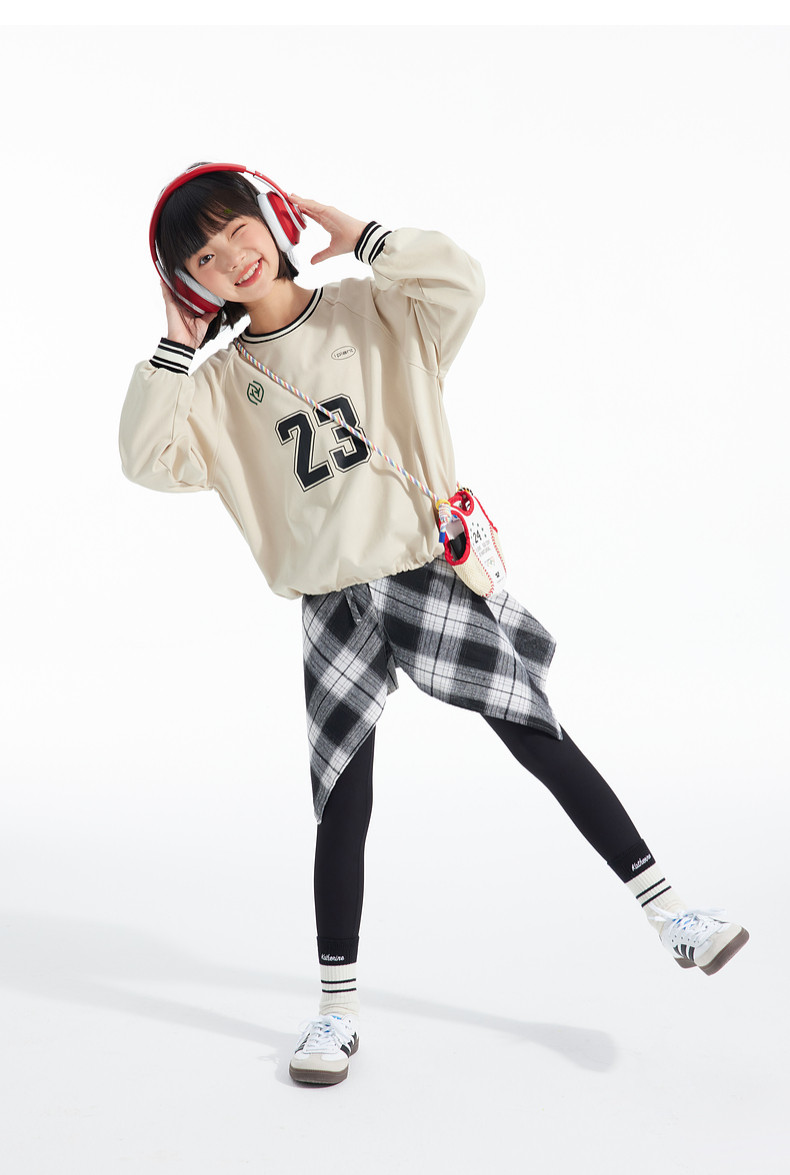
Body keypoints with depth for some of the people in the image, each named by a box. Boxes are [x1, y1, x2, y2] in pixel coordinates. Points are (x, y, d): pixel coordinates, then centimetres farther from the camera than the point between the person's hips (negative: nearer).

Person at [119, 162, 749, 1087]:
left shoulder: (372, 310, 2)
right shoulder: (220, 386, 8)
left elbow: (461, 283, -16)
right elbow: (148, 459, -4)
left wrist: (361, 237, -7)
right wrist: (175, 347, -4)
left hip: (429, 570, -2)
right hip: (333, 605, 2)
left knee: (543, 743, -2)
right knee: (341, 802, 4)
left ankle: (670, 914, 10)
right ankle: (337, 1006, 18)